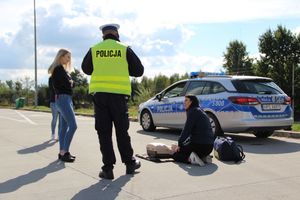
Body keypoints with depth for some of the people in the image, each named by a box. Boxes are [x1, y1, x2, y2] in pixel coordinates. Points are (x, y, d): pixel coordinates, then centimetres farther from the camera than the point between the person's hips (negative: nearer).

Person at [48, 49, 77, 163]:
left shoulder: (61, 69, 21)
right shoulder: (59, 68, -9)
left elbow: (69, 83, 16)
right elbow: (66, 83, -18)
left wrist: (69, 83, -4)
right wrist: (71, 82, 0)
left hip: (66, 99, 10)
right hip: (63, 98, -10)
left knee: (64, 126, 8)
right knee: (72, 125, -15)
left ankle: (62, 152, 10)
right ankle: (64, 152, -14)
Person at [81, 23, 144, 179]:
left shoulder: (94, 50, 5)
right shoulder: (125, 49, 1)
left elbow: (86, 69, 18)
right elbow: (139, 71, 6)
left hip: (99, 94, 1)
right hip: (119, 94, 0)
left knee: (104, 132, 4)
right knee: (122, 130, 12)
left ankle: (108, 168, 2)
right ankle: (129, 163, 22)